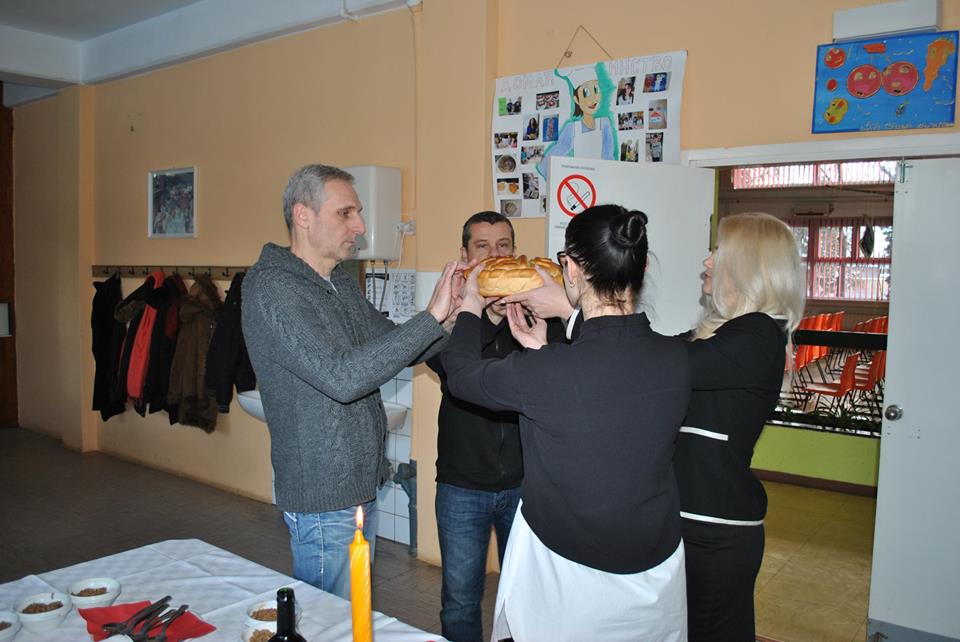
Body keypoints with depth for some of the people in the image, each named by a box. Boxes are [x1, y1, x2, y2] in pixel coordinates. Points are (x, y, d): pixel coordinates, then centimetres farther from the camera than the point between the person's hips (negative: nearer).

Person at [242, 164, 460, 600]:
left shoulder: (342, 285, 9)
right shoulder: (272, 291, -20)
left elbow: (394, 347, 14)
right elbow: (341, 377, -31)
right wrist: (431, 317, -29)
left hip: (361, 483, 9)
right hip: (322, 498, -8)